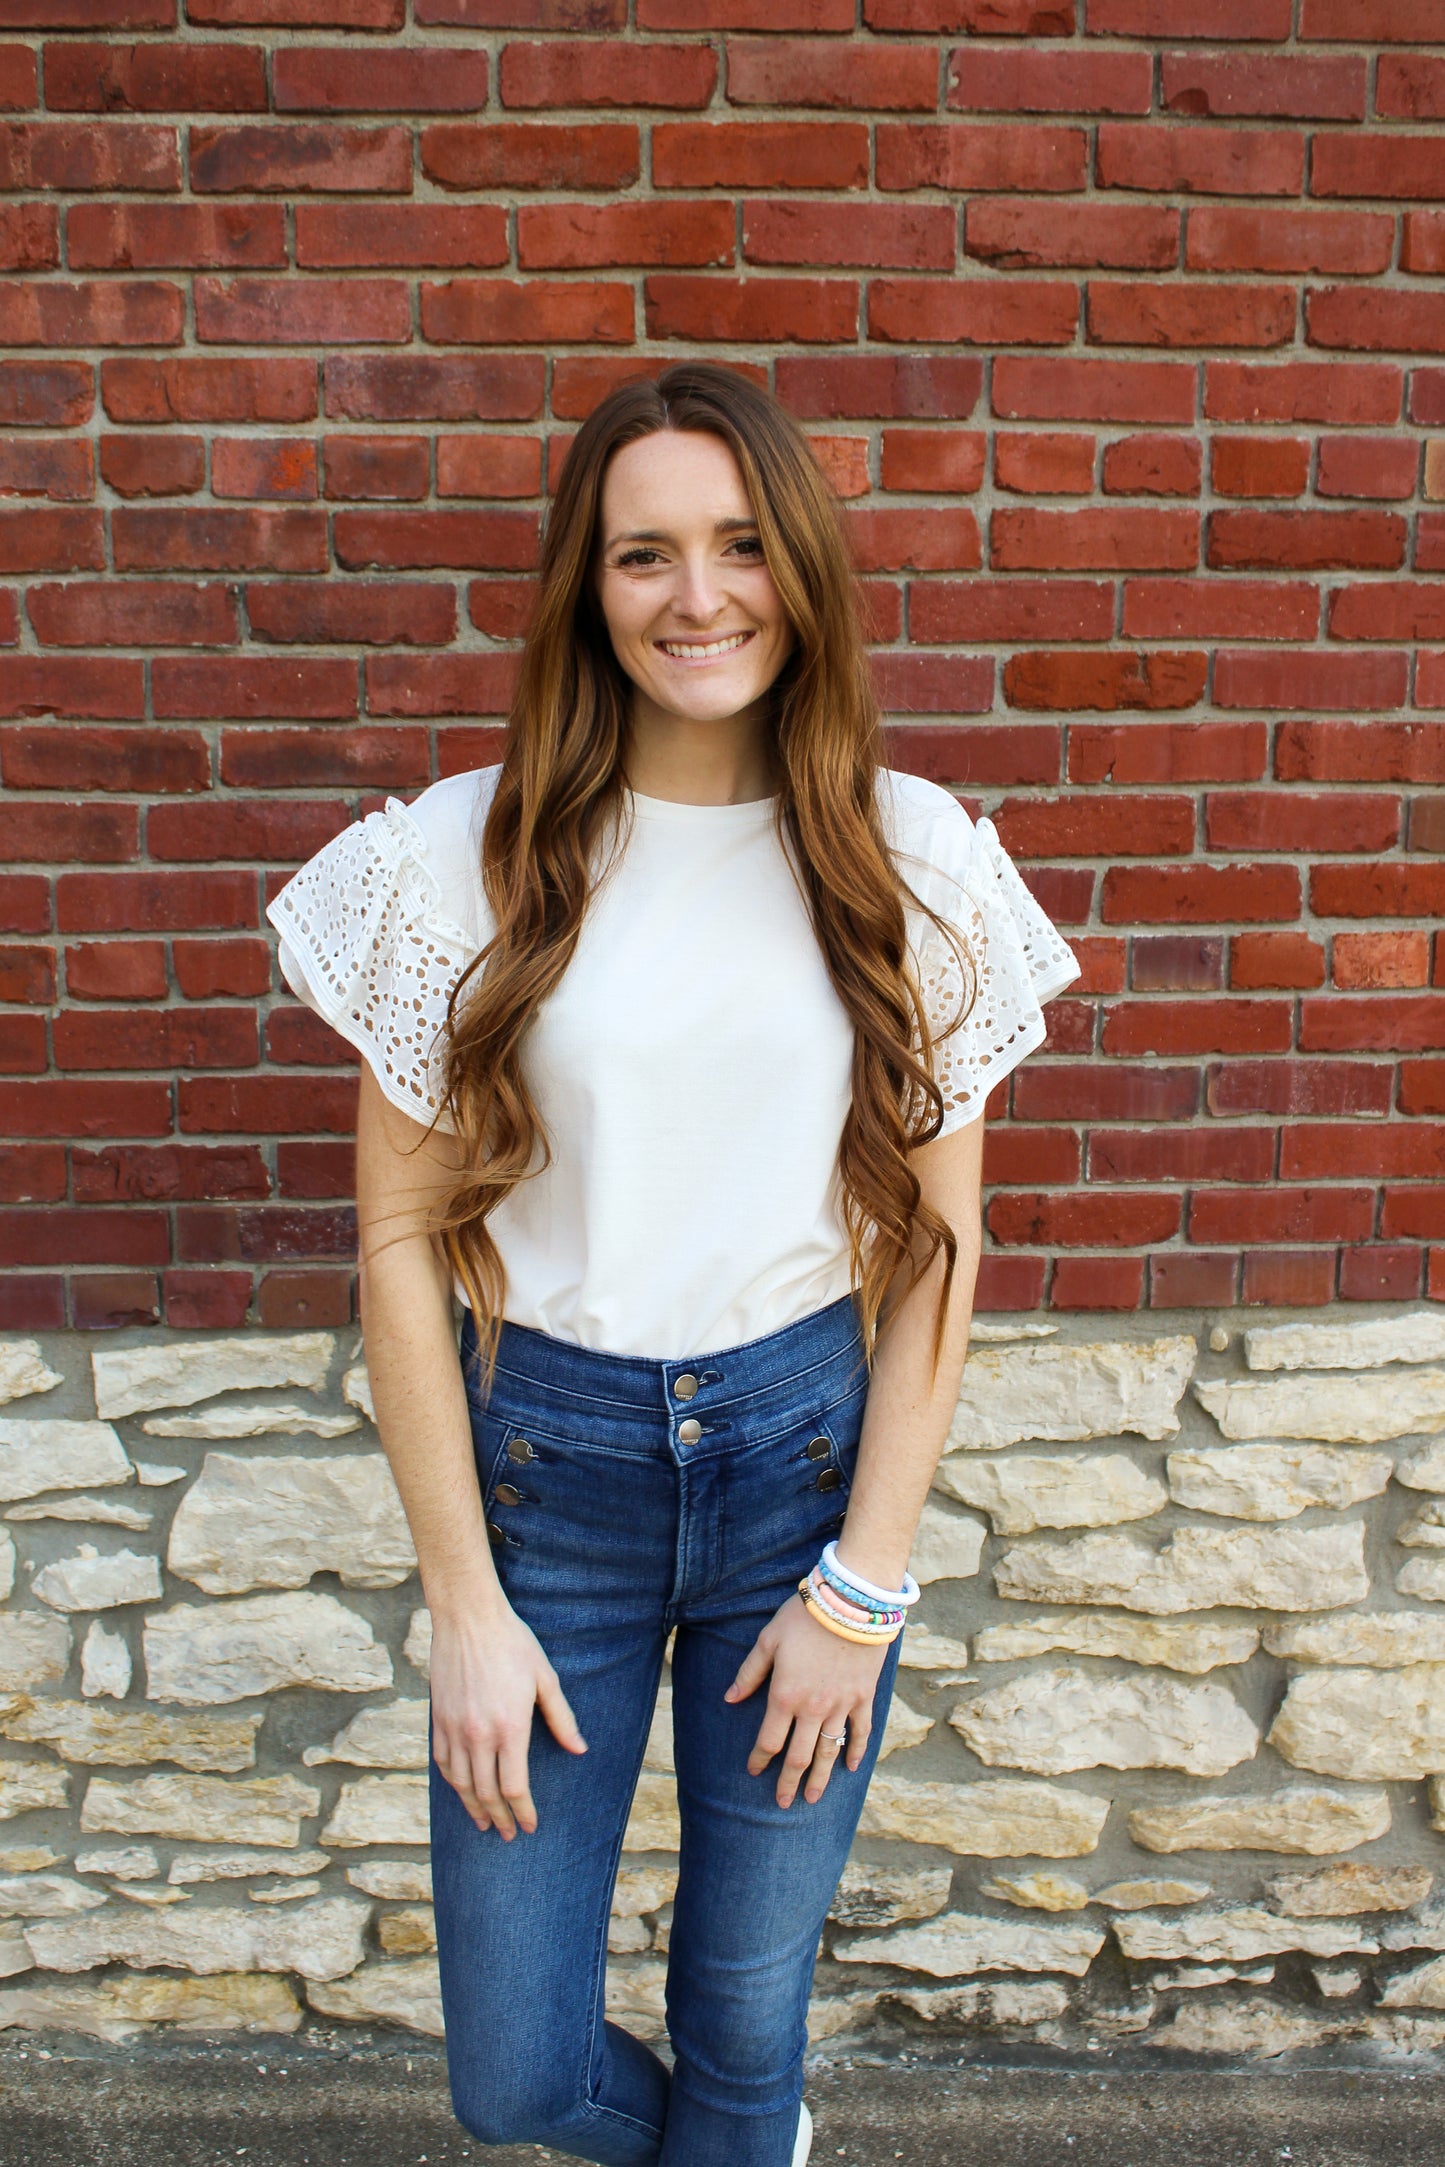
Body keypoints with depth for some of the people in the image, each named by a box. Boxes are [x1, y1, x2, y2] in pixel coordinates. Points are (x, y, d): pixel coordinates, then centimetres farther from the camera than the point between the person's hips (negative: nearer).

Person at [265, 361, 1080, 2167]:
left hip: (811, 1452, 0)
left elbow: (937, 1242, -2)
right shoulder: (464, 859, -8)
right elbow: (402, 1237, -5)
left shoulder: (912, 861, -5)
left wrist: (860, 1587, -4)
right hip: (544, 1456, 0)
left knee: (748, 2015, 16)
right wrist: (463, 1601, -5)